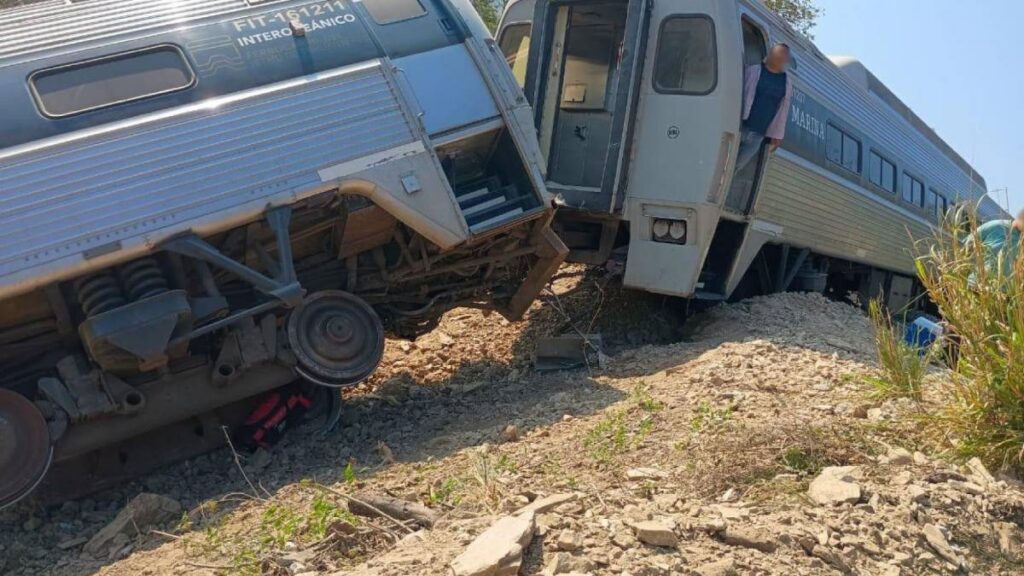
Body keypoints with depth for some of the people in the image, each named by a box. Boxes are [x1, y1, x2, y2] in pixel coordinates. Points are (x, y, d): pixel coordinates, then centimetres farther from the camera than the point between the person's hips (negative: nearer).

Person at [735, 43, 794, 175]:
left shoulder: (787, 83, 11)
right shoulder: (754, 71, 1)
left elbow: (783, 111, 13)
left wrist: (777, 135, 10)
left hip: (758, 135, 3)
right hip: (739, 127, -3)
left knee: (736, 168, 3)